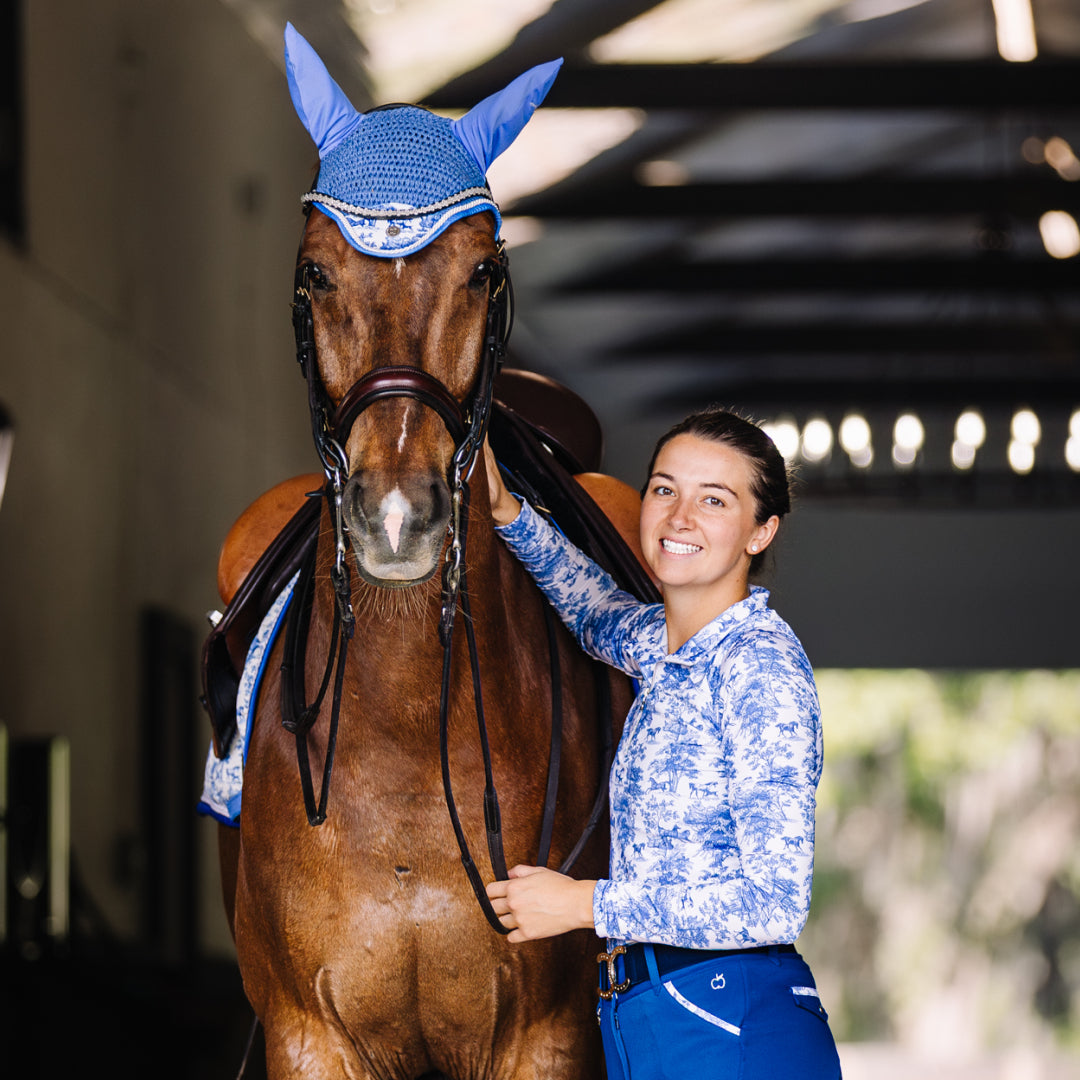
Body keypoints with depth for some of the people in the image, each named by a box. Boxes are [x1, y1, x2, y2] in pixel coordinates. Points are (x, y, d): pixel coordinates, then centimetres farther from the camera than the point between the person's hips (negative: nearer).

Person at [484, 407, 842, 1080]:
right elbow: (598, 615, 36)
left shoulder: (761, 664, -15)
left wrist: (585, 904, -15)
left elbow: (774, 904, -21)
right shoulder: (663, 642, 10)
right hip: (640, 1025, 8)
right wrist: (509, 515, 19)